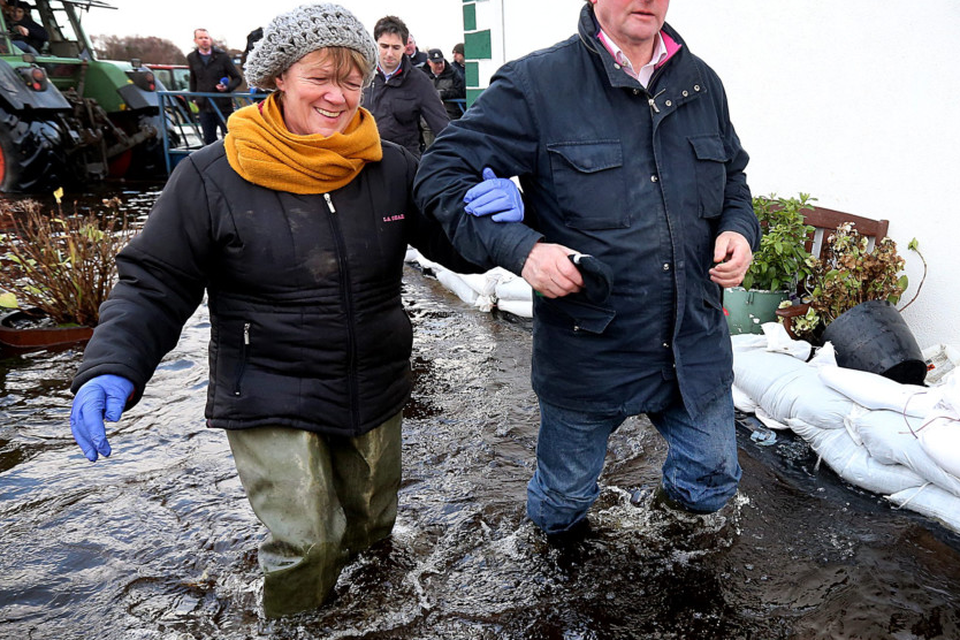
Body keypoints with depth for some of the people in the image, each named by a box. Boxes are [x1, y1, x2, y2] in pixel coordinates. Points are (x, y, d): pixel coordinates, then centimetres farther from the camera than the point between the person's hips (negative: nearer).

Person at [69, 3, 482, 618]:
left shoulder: (393, 168, -3)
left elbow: (454, 248, 0)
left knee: (371, 525, 22)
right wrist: (112, 371, -21)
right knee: (306, 548, -3)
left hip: (375, 392, 4)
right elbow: (156, 284, -6)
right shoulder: (212, 176, -11)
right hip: (269, 400, -4)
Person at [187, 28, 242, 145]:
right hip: (204, 107, 3)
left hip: (223, 106, -3)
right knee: (209, 140, 7)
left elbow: (237, 78, -1)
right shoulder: (192, 58, 7)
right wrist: (193, 98, 15)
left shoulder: (222, 56, -3)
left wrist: (227, 87, -19)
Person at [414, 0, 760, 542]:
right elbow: (443, 173, -11)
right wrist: (520, 248, -26)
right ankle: (558, 536, 56)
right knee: (565, 495, 19)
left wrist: (740, 229, -2)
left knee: (714, 484, 19)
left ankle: (673, 496, 57)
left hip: (696, 348, 4)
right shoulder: (535, 84, -11)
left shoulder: (702, 83, 6)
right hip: (587, 352, -3)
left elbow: (733, 179, 20)